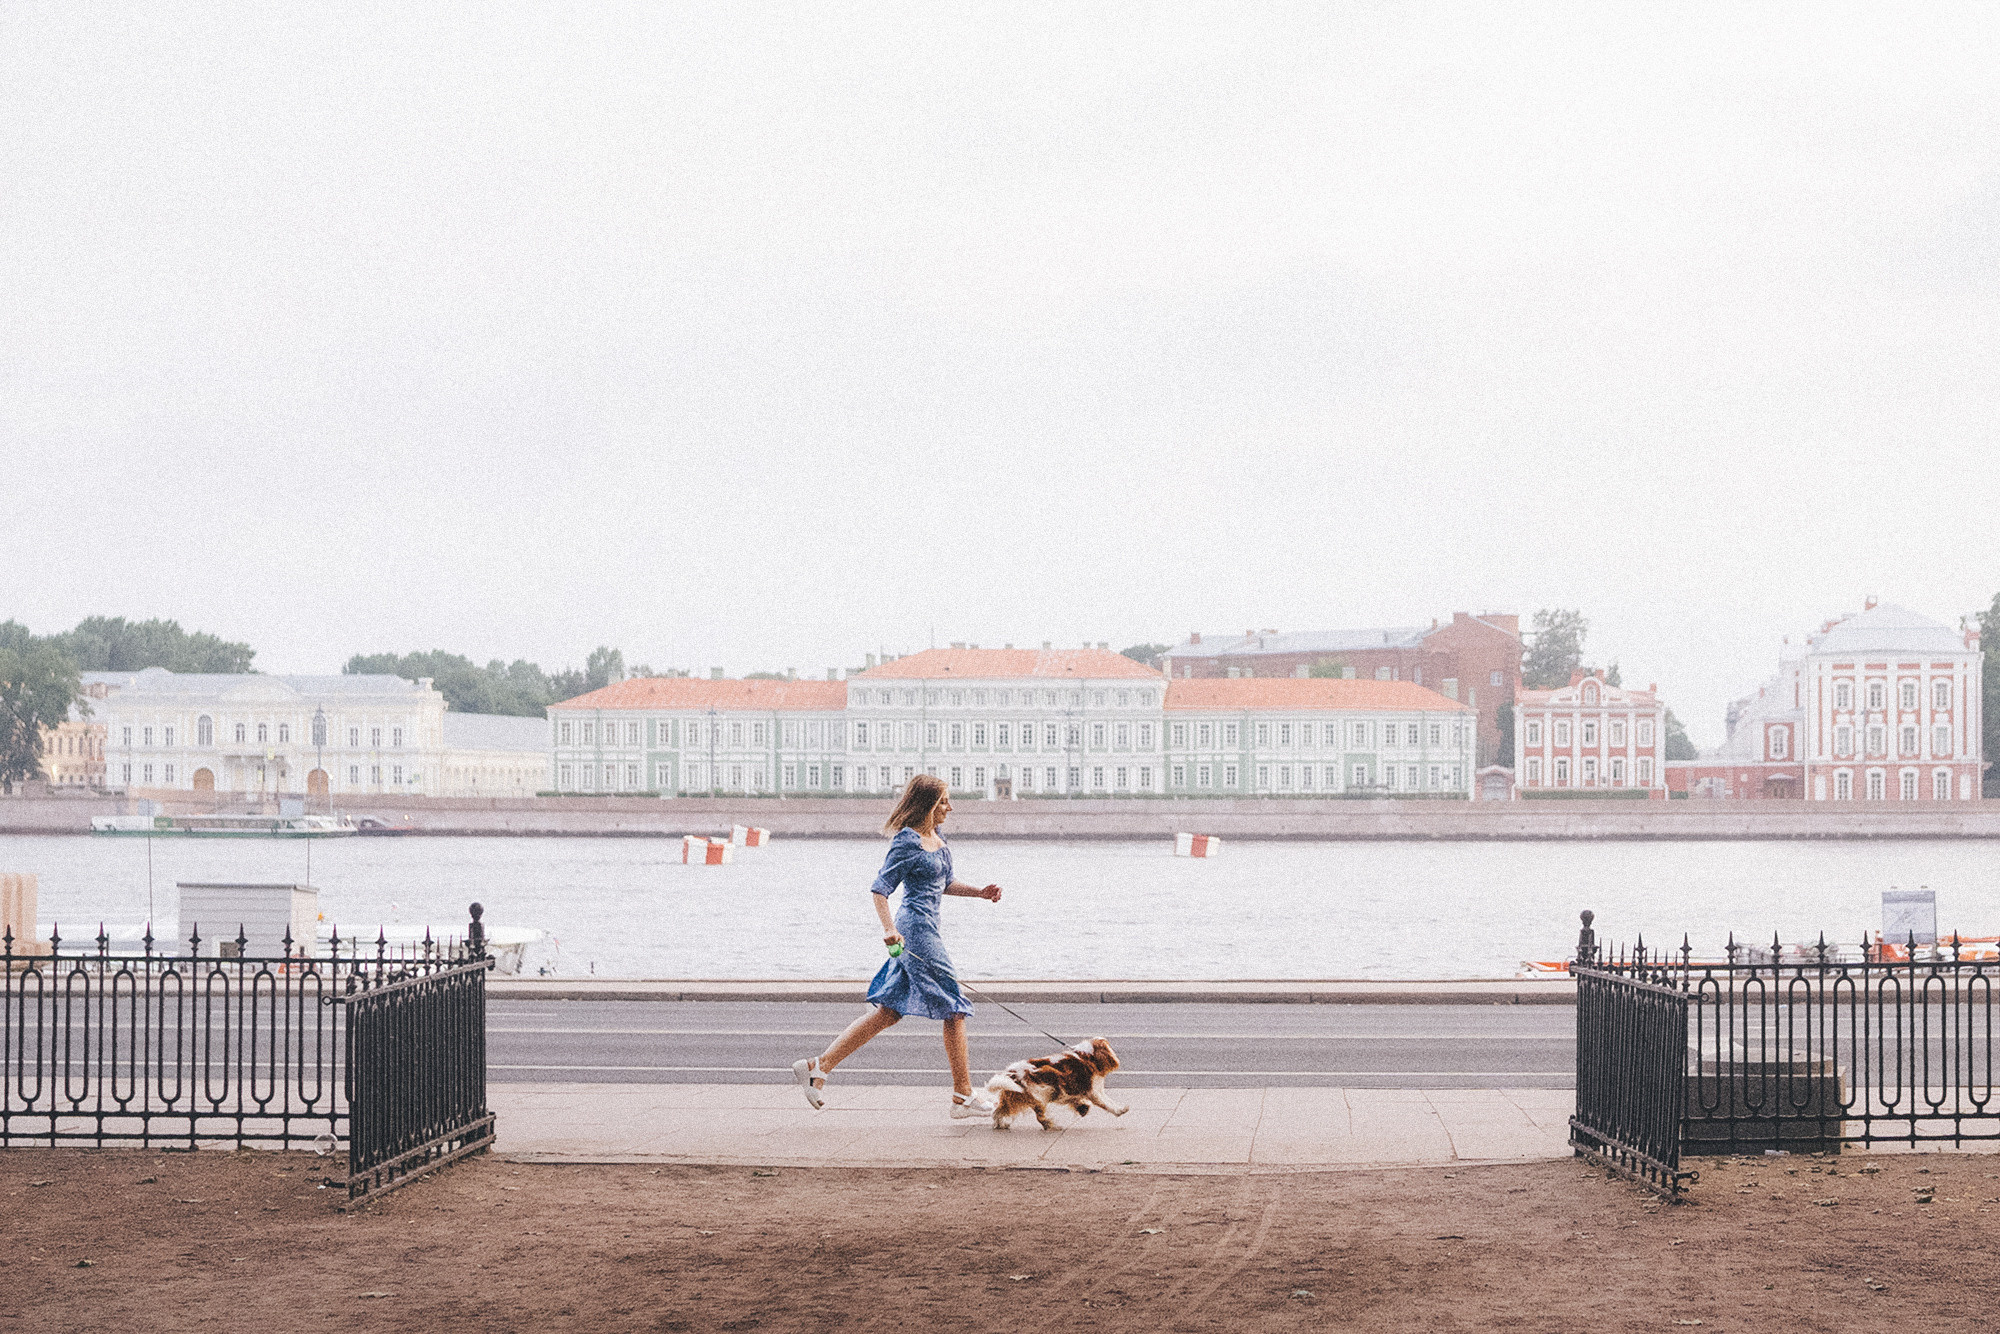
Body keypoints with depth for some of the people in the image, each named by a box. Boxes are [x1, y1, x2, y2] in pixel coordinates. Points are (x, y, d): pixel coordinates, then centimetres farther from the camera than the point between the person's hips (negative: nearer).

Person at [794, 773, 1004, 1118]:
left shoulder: (937, 836, 14)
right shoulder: (907, 843, -14)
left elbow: (945, 884, 25)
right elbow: (879, 889, -16)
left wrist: (978, 892, 12)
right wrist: (889, 928, -30)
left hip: (926, 929, 10)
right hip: (916, 931, -10)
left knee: (888, 1012, 10)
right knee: (954, 1009, -3)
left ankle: (817, 1067, 10)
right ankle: (963, 1096, 5)